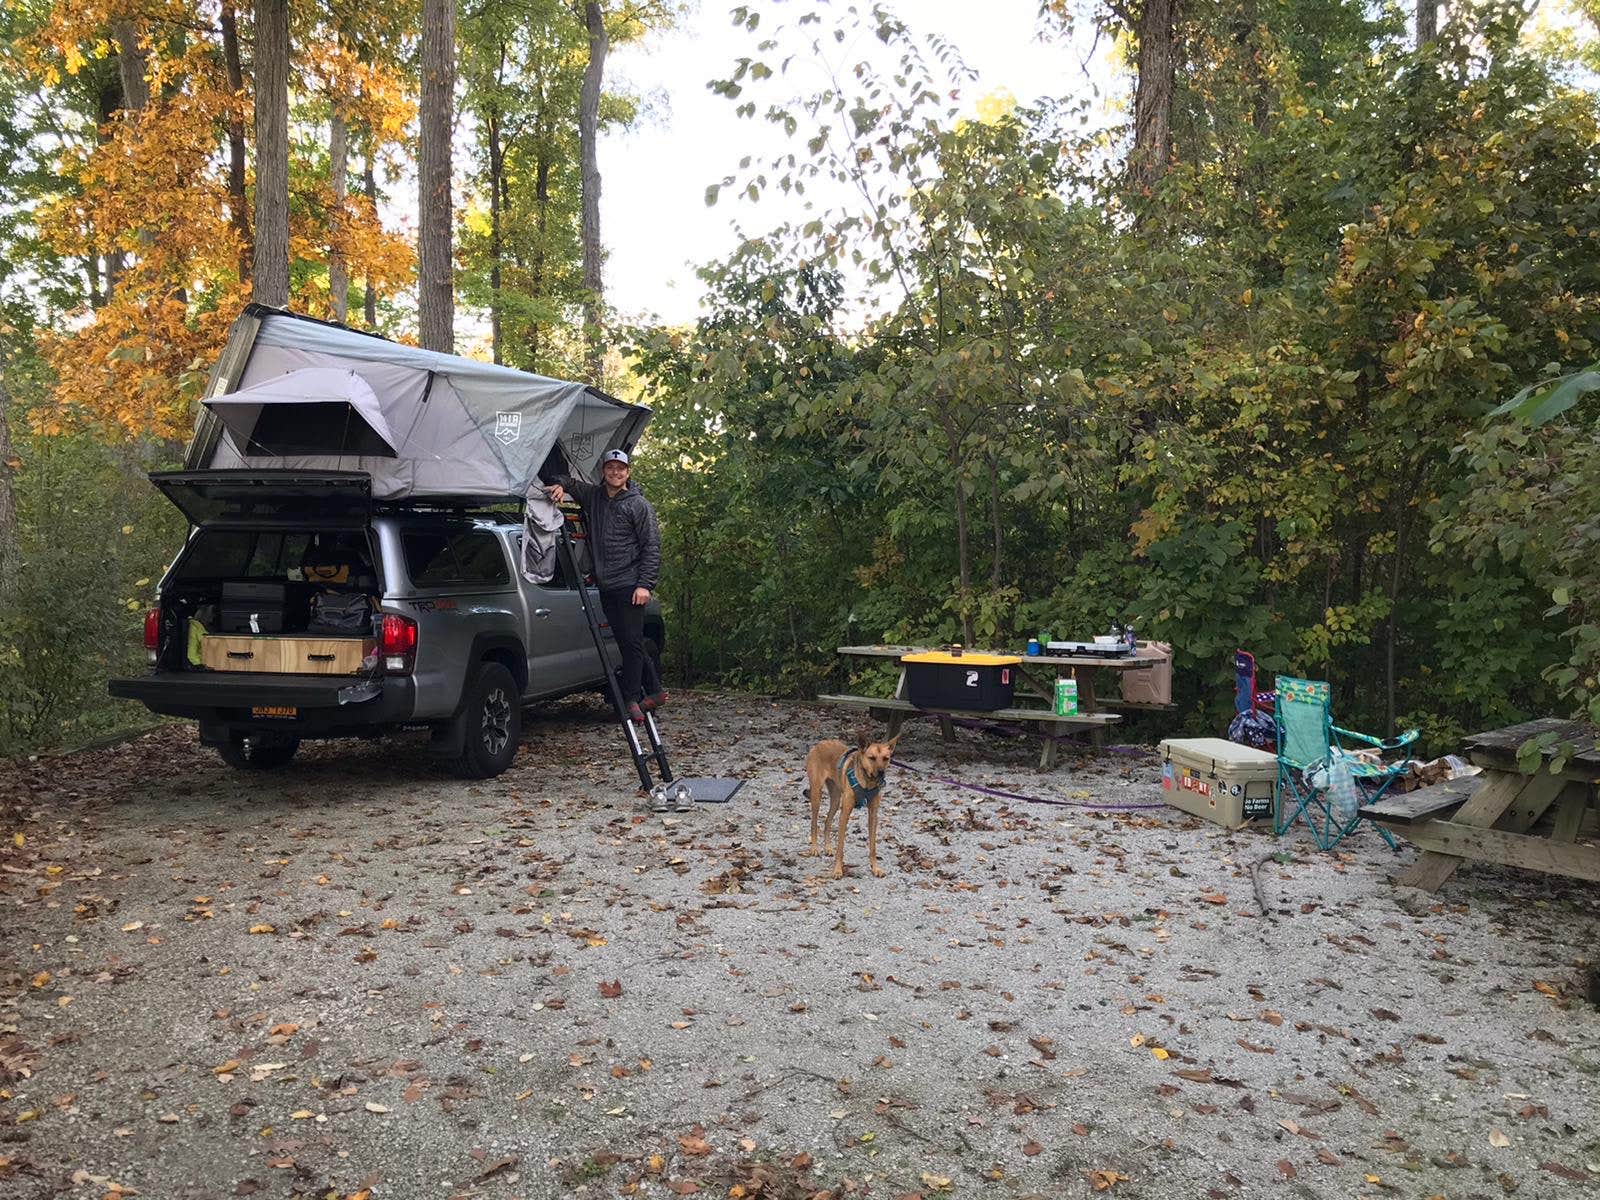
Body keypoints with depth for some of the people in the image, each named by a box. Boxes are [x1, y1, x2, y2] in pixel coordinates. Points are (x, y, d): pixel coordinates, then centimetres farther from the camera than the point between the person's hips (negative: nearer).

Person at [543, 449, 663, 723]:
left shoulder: (638, 505, -3)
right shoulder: (593, 496, 13)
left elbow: (651, 547, -6)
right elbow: (571, 482, 27)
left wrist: (645, 584, -14)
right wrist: (561, 485, 1)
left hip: (630, 586, -6)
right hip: (606, 587, 6)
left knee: (632, 643, -7)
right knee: (627, 643, 9)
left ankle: (631, 699, -2)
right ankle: (654, 691, 19)